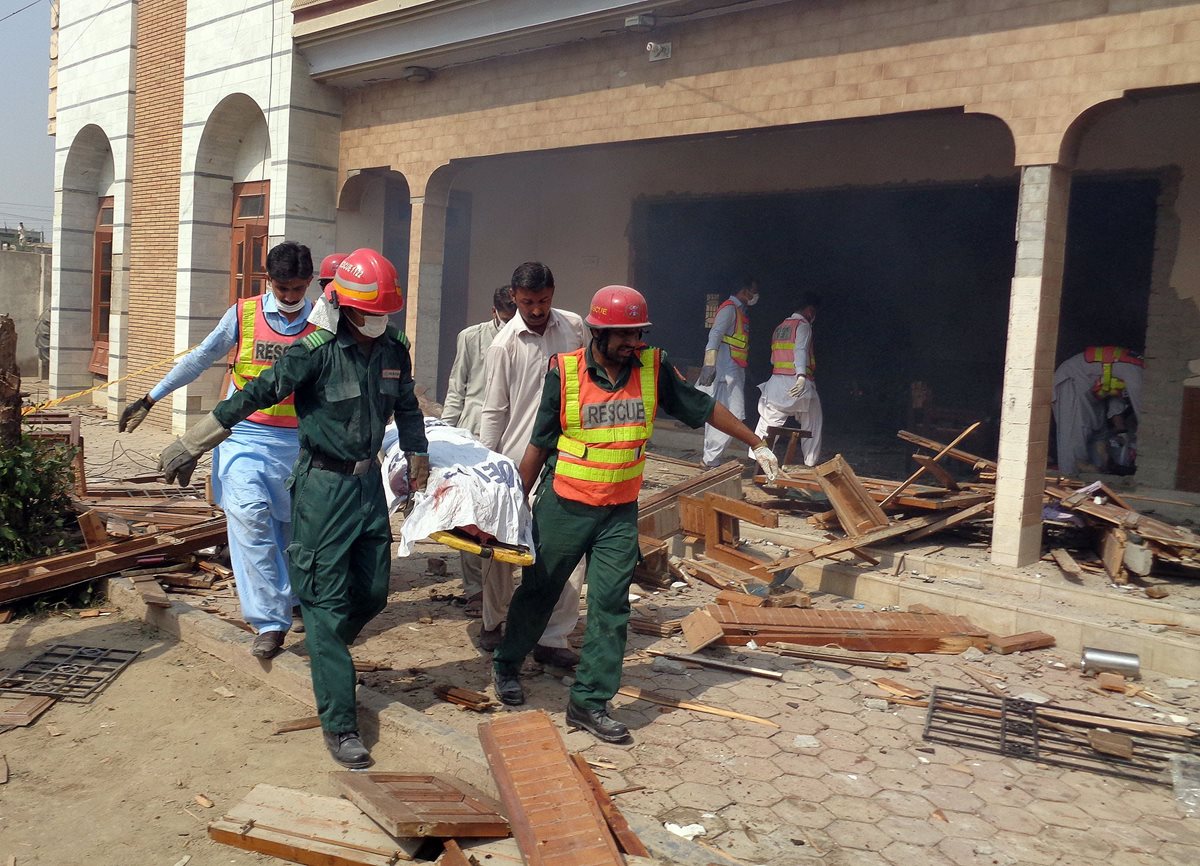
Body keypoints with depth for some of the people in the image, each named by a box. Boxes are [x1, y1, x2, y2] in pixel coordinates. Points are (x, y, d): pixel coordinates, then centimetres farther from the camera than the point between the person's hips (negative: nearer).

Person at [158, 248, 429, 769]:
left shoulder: (394, 350, 1)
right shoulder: (316, 351, -17)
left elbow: (406, 407, 18)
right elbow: (256, 396, -17)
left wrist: (417, 457, 22)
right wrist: (190, 447, -15)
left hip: (369, 481, 6)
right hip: (323, 486, -6)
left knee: (372, 594, 11)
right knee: (327, 602, -2)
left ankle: (325, 656, 41)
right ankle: (339, 725, 5)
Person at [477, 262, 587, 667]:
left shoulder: (574, 327, 4)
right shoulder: (504, 345, -6)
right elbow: (493, 412, -2)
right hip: (518, 462, -2)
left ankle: (552, 639, 8)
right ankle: (493, 622, 31)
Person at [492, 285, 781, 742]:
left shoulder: (653, 367, -4)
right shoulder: (565, 371, -11)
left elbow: (704, 407, 7)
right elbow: (539, 444, -4)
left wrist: (756, 443, 13)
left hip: (620, 512, 2)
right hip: (564, 507, -2)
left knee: (610, 605, 0)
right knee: (538, 591, 13)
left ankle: (589, 701, 11)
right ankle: (506, 664, 37)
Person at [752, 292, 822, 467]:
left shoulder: (780, 327, 18)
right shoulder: (803, 325, -5)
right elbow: (801, 351, -22)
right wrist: (801, 377, -34)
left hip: (776, 381, 6)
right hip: (796, 384, -6)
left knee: (768, 421, 5)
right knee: (811, 424, 8)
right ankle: (810, 462, 10)